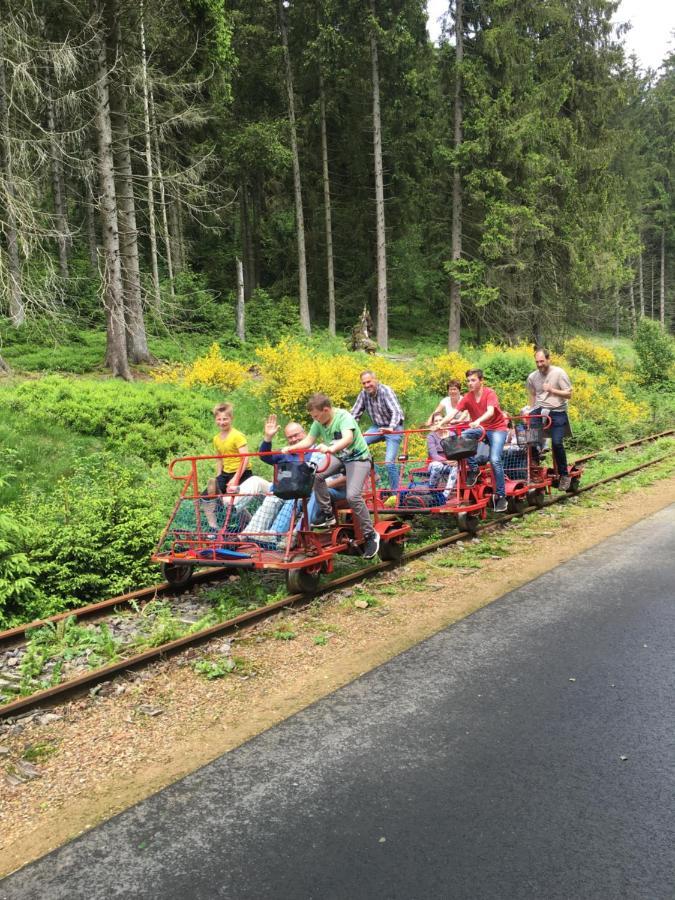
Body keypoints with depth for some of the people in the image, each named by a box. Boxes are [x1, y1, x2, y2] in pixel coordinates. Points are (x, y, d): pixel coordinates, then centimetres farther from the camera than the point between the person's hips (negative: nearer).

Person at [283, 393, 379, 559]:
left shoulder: (344, 417, -26)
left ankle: (371, 535, -9)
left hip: (358, 458, -7)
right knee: (316, 475, -19)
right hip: (339, 457, 7)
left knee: (352, 495, -25)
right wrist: (290, 448, -15)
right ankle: (327, 514, 0)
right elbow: (308, 441, 2)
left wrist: (331, 448, -62)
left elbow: (348, 439, -43)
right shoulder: (319, 422, -4)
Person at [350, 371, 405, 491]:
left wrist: (391, 428, -48)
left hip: (393, 428, -6)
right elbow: (354, 413, -1)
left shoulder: (385, 391, -20)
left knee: (389, 461, -16)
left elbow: (396, 412, -30)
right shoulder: (363, 394, -4)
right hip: (377, 427, 6)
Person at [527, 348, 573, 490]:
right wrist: (532, 411, 8)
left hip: (557, 412, -4)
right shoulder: (532, 377, 6)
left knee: (557, 442, -17)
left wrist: (551, 390, -19)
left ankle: (564, 475, 1)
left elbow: (568, 394, -7)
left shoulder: (559, 373, -6)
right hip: (539, 410, 4)